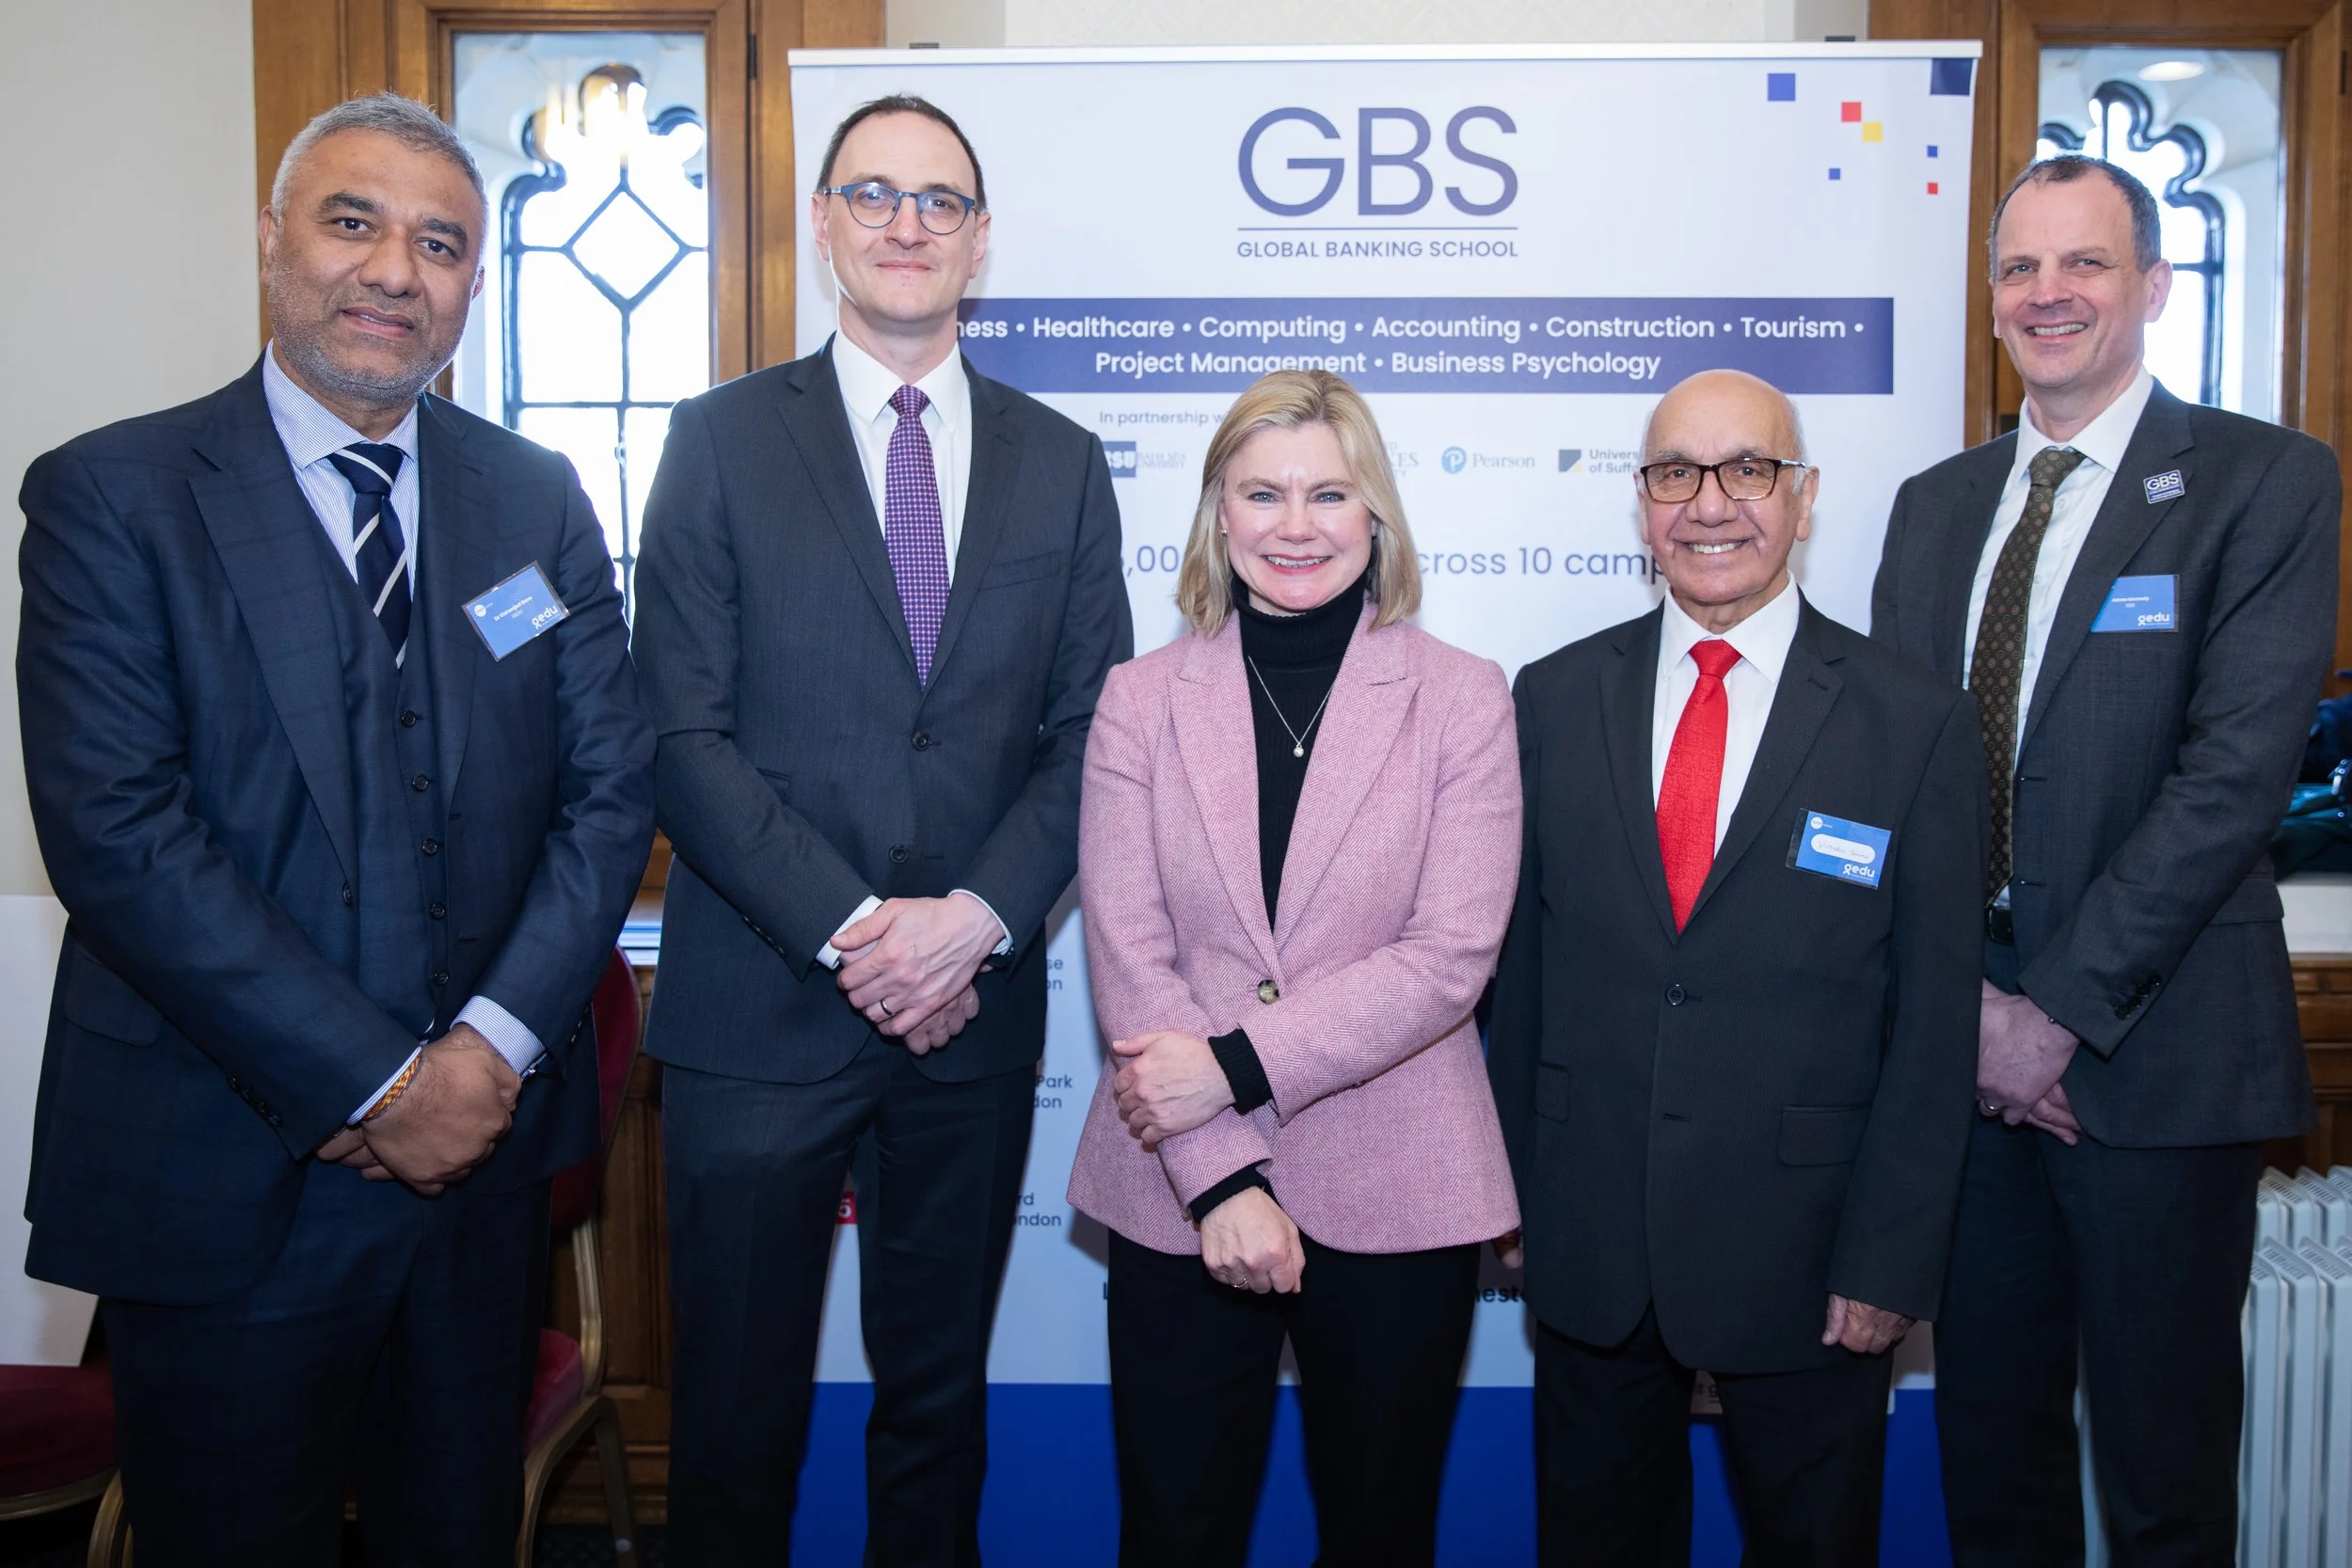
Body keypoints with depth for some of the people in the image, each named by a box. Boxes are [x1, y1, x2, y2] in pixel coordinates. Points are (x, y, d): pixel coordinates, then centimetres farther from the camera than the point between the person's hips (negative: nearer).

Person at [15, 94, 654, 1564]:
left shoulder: (539, 500, 6)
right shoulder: (110, 495, -6)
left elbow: (613, 787, 1)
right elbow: (115, 833, -14)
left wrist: (496, 1045, -12)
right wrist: (370, 1084, -16)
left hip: (489, 1141, 4)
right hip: (219, 1170, -3)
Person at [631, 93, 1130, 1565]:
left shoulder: (1064, 462, 8)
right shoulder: (723, 439, 2)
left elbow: (1092, 730, 4)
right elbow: (684, 734, -5)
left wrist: (976, 917, -10)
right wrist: (848, 930, -14)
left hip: (975, 1004, 2)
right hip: (763, 1007, -2)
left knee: (939, 1399, 16)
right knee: (738, 1409, 8)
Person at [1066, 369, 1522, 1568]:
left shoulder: (1460, 698, -1)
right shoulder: (1142, 700, 2)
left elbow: (1452, 953, -10)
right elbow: (1126, 956, -5)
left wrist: (1236, 1065, -17)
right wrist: (1219, 1178, -14)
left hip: (1397, 1196, 0)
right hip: (1177, 1195, 1)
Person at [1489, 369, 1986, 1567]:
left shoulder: (1918, 724, -6)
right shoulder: (1553, 700, 1)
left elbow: (1934, 1020, -6)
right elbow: (1518, 963, 3)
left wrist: (1890, 1258, -7)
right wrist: (1507, 1185, 3)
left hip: (1801, 1245, -2)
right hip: (1588, 1239, 2)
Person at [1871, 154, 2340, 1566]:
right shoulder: (1934, 507, 12)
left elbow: (2238, 772, -13)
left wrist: (2062, 1009, -15)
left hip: (2155, 1048, -4)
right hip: (1964, 1040, 4)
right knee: (1990, 1434, 15)